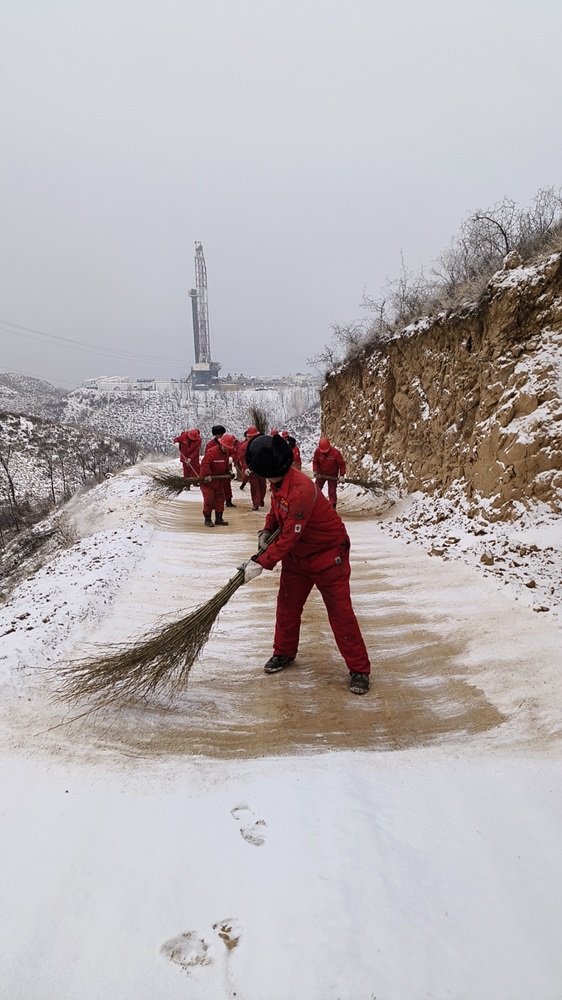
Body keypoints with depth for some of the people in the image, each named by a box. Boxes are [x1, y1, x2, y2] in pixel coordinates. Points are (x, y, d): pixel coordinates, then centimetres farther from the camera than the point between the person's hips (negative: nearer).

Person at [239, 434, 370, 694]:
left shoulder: (301, 491, -34)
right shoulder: (279, 482, -5)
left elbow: (288, 538, -31)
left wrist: (260, 563, -28)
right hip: (296, 554, 8)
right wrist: (266, 531, 3)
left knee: (340, 612, -3)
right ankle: (284, 653, 34)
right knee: (286, 605, 14)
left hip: (328, 555, -8)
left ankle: (359, 670, 8)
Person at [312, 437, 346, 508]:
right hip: (321, 474, 3)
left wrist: (342, 475, -17)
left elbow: (342, 463, -16)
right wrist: (315, 471, -18)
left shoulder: (336, 453, -26)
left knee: (332, 492, 0)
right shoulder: (317, 451, -18)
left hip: (332, 475, -3)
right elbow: (315, 462, -4)